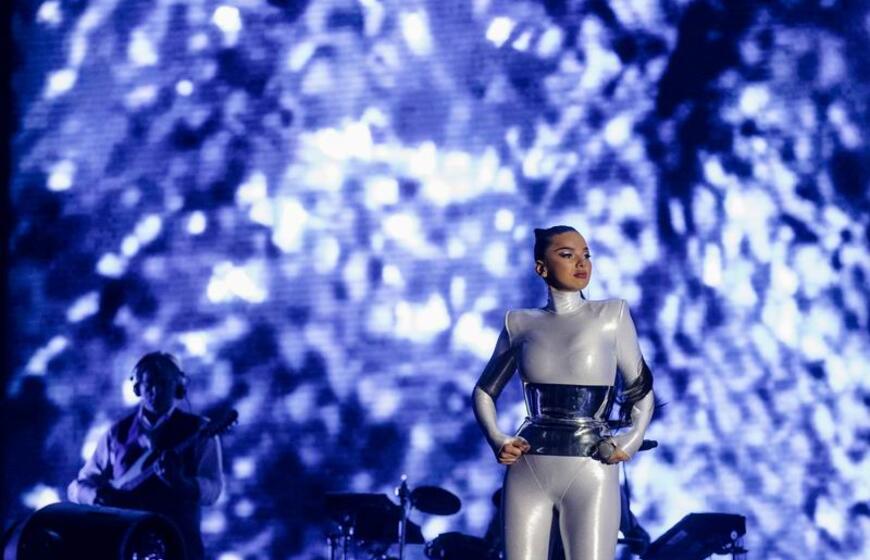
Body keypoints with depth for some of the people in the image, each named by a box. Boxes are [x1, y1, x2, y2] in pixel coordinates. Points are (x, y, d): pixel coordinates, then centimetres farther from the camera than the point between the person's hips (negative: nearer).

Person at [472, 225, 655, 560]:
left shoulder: (611, 315, 4)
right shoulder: (522, 325, 8)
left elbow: (641, 390, 11)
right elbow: (484, 392, 19)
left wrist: (631, 440, -7)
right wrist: (497, 441, 1)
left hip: (590, 472, -2)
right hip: (528, 471, 2)